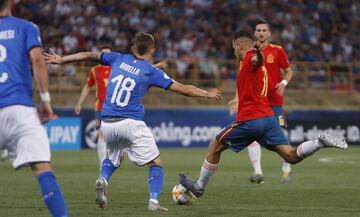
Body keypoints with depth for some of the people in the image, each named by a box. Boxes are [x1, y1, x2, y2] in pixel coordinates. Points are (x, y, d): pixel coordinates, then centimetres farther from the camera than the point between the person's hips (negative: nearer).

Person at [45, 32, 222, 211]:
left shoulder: (119, 59, 10)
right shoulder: (151, 72, 0)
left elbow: (89, 55, 19)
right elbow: (182, 89, 3)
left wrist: (61, 60, 32)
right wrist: (207, 94, 17)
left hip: (107, 124, 5)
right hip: (131, 123, -5)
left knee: (113, 158, 30)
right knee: (156, 163, 7)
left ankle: (102, 180, 0)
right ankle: (153, 202, -10)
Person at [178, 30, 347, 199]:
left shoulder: (249, 58, -6)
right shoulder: (258, 67, 22)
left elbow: (258, 60, -32)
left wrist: (258, 51, -55)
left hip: (249, 120, -8)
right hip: (268, 118, 8)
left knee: (214, 147, 11)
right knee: (292, 156, -3)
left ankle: (199, 186, 21)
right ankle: (321, 142, -24)